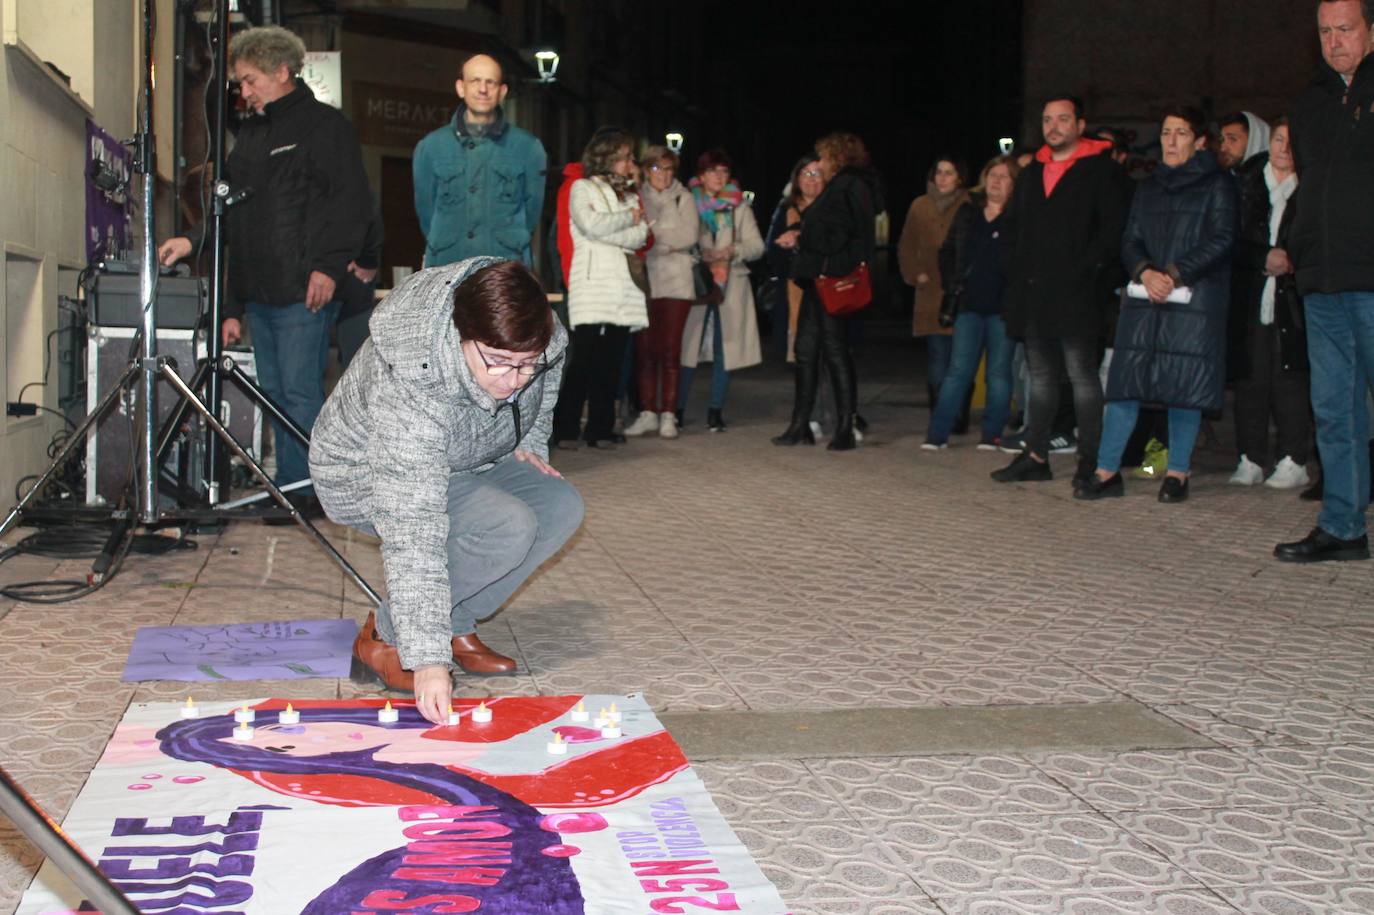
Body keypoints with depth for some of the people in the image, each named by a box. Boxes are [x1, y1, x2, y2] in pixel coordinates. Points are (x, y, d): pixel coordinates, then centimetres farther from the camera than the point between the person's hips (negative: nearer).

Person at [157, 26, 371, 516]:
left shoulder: (325, 125, -1)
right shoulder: (249, 134, 22)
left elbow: (351, 202, -10)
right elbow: (231, 217, 26)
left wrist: (328, 266, -18)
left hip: (304, 293, -8)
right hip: (258, 294, 8)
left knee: (300, 392, -9)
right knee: (274, 393, 9)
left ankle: (307, 487, -3)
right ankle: (287, 488, 14)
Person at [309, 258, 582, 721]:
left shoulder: (542, 341, -24)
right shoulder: (409, 389, -42)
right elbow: (413, 535, -43)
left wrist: (530, 443, -1)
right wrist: (427, 659, -44)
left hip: (459, 463, 7)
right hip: (364, 473, -7)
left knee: (561, 509, -11)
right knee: (508, 527, -28)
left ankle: (456, 627, 2)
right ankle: (383, 635, -11)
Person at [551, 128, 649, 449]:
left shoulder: (630, 193, 20)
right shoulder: (582, 188, 7)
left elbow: (640, 236, 5)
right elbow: (590, 224, -12)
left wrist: (606, 232, -7)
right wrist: (628, 218, 0)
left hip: (623, 287, 5)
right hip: (592, 286, -5)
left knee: (612, 361, 1)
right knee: (585, 359, -11)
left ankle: (600, 429, 6)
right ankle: (565, 429, -6)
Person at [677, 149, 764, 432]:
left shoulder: (740, 207, 11)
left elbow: (756, 246, 6)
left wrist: (732, 251, -12)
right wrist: (699, 255, -15)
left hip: (731, 284, 2)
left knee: (725, 349, 1)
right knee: (687, 346, -5)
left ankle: (716, 410, 9)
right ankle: (677, 409, 3)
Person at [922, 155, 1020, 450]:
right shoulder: (968, 212, 11)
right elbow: (947, 252, 19)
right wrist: (953, 285, 9)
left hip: (1002, 306, -3)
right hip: (970, 304, 3)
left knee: (999, 372, 3)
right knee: (959, 370, 2)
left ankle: (992, 433, 10)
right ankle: (937, 433, 1)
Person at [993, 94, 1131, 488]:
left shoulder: (1102, 171, -3)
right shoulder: (1033, 173, 19)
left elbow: (1113, 229, -11)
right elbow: (1012, 226, 25)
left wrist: (1083, 270, -17)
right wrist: (1014, 267, 11)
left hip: (1076, 295, -7)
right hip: (1033, 295, 7)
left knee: (1082, 375, -5)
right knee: (1040, 375, 12)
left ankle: (1090, 460, -1)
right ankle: (1036, 456, 17)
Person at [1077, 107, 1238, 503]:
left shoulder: (1217, 184, 4)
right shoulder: (1149, 187, 19)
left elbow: (1221, 239, -5)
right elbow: (1130, 241, 13)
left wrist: (1174, 274, -14)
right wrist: (1145, 272, -9)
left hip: (1195, 299, -4)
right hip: (1145, 299, 4)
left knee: (1185, 383, -3)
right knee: (1126, 381, -2)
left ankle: (1177, 474, 6)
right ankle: (1107, 471, -1)